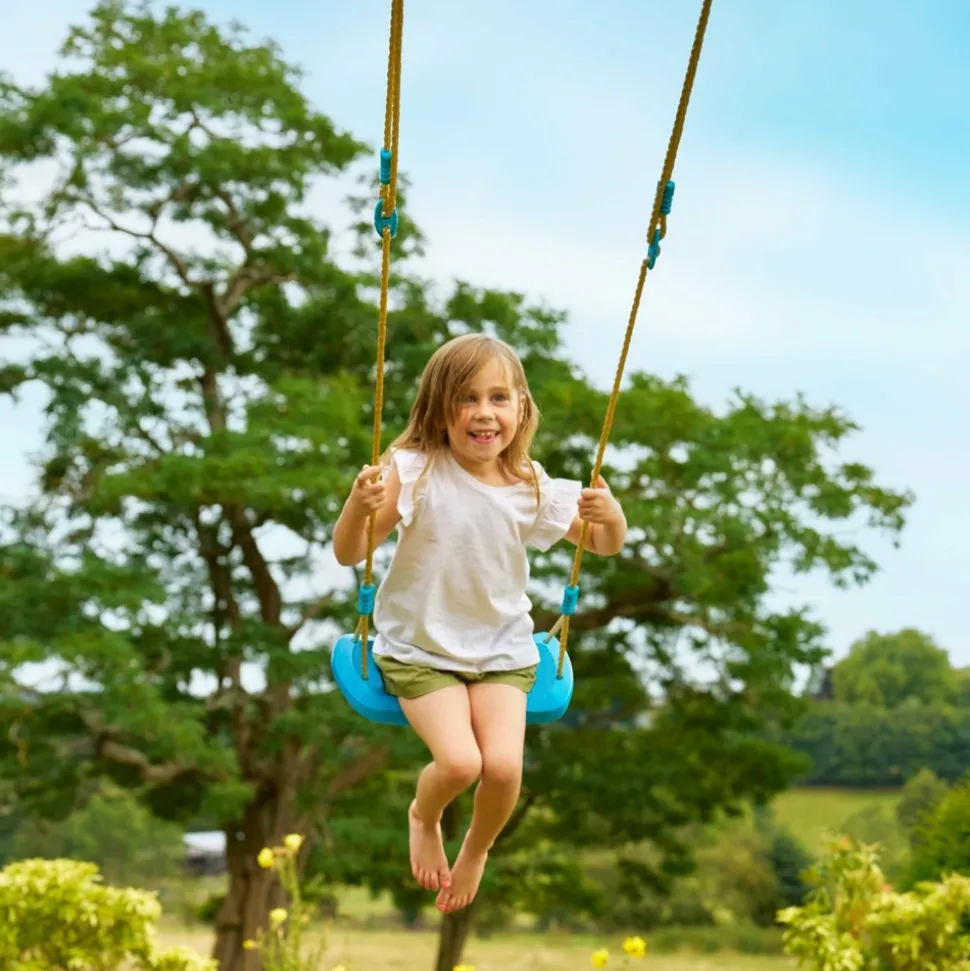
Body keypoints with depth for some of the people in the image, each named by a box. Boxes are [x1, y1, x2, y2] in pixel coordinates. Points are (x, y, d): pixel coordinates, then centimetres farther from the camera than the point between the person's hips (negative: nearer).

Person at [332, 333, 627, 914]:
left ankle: (476, 851, 17)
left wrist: (611, 515, -17)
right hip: (421, 649, -2)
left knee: (504, 766, -18)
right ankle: (423, 820, 17)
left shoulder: (533, 490, -5)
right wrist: (359, 507, -36)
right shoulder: (415, 473, -15)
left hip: (502, 652, 3)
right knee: (459, 762, -22)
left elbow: (606, 546, 7)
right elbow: (349, 554, -15)